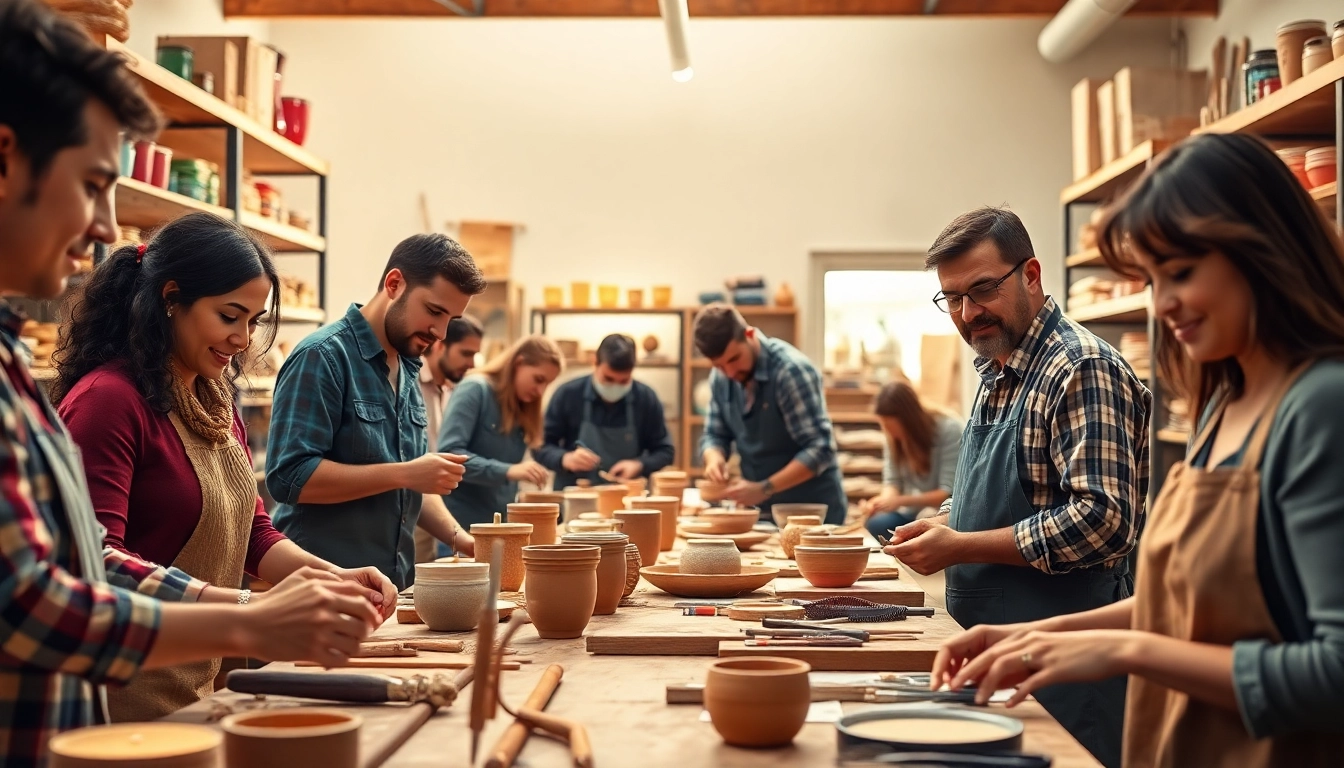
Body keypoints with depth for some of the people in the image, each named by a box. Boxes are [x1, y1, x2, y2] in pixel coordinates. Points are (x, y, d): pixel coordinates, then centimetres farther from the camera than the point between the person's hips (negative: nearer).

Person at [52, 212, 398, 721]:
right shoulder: (107, 400, -18)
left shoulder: (216, 406, 11)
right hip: (131, 695, -8)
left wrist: (335, 578, -6)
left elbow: (252, 534, 12)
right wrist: (247, 605, -31)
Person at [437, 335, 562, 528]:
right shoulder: (475, 390, -11)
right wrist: (507, 471, -29)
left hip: (501, 522, 7)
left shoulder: (521, 408, 12)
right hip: (463, 522, -7)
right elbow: (448, 453, -21)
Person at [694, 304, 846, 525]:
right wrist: (715, 458, -14)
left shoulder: (791, 370, -21)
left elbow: (819, 449, -24)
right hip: (760, 511, 6)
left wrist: (764, 489, -30)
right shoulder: (720, 377, 0)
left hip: (812, 510, -5)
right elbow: (715, 434, 9)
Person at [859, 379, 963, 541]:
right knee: (877, 524, -26)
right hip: (916, 511, 5)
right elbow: (892, 482, 1)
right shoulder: (894, 436, -1)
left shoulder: (950, 430, -18)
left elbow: (949, 493, -20)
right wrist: (884, 500, -23)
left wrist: (901, 501, -28)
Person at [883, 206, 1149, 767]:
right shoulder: (995, 374, 11)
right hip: (995, 644, 9)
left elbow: (1104, 519, -26)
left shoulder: (1082, 370, -17)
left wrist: (961, 547, -21)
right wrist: (943, 526, 2)